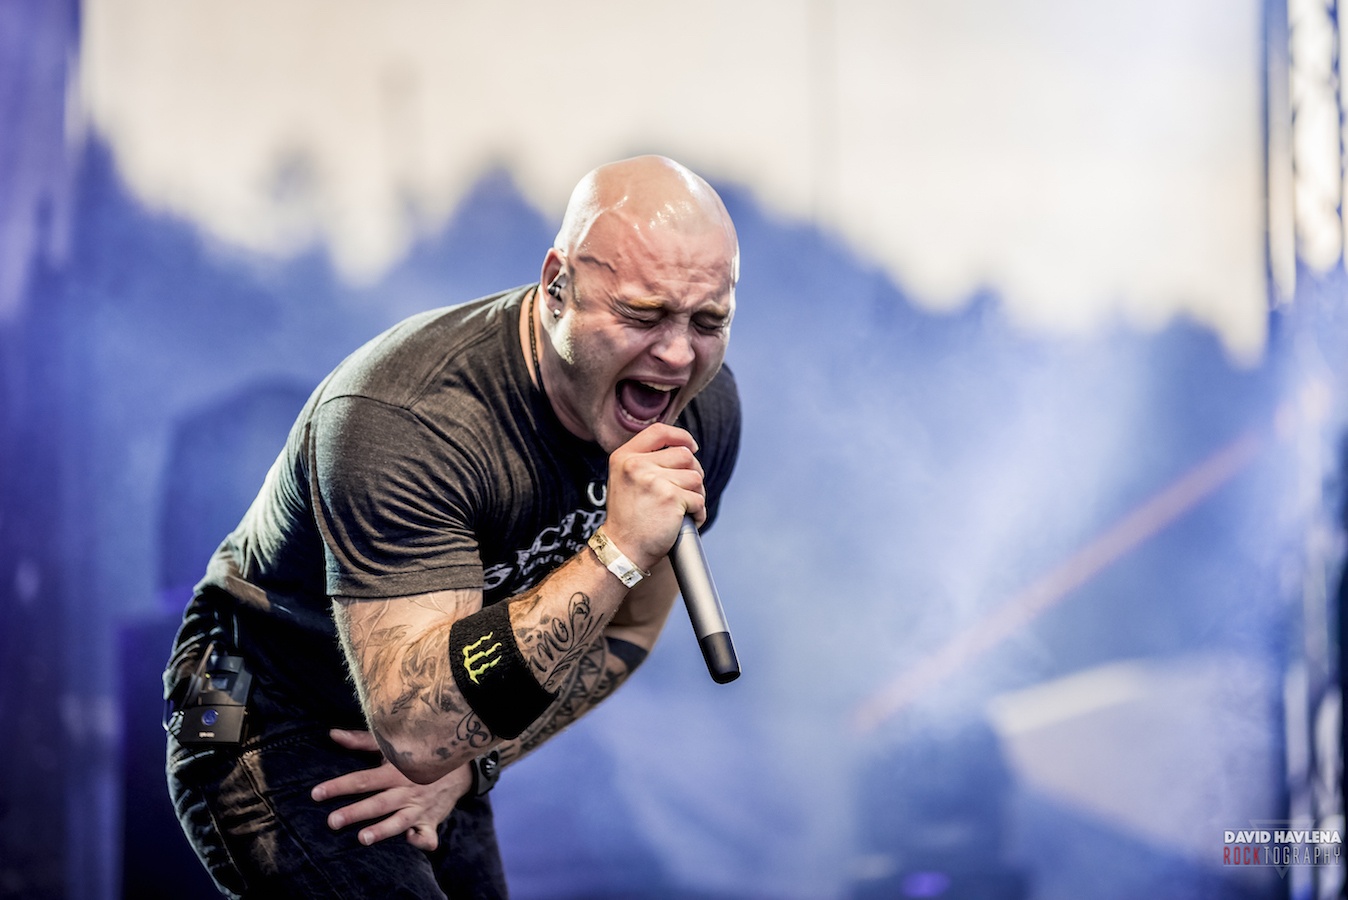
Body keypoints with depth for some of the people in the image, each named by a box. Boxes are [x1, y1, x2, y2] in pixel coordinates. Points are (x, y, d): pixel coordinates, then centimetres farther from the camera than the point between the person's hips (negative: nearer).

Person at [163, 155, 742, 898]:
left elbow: (627, 629, 5)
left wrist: (466, 763, -6)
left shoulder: (701, 409, -11)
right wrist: (615, 552, -43)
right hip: (274, 741, -7)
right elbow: (416, 729, -39)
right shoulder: (402, 419, -32)